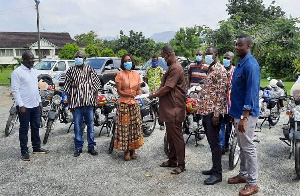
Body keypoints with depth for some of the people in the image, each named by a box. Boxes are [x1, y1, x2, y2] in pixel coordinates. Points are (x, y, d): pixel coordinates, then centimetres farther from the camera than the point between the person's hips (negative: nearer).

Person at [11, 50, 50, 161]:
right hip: (24, 106, -7)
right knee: (24, 129, 3)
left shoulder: (33, 71, 12)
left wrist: (39, 101, 15)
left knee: (36, 127, 14)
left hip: (35, 105, 7)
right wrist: (21, 105, -19)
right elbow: (15, 90, -15)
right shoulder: (17, 72, -12)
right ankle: (24, 152, 12)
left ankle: (36, 148, 27)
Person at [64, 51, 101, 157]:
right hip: (76, 104, 0)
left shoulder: (90, 70, 4)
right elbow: (67, 89, 4)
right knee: (77, 126, 6)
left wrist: (94, 100, 0)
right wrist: (70, 104, 1)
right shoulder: (70, 71, 3)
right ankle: (78, 147, 18)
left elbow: (96, 85, 6)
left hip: (89, 102, 0)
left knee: (90, 125, 8)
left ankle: (91, 146, 19)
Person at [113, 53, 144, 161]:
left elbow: (138, 89, 13)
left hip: (134, 104, 4)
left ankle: (133, 150, 18)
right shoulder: (120, 74, -1)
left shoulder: (136, 74, 10)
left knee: (135, 126, 6)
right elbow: (119, 91, -6)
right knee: (124, 127, -1)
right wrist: (130, 94, -21)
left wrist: (140, 94, -9)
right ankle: (126, 151, 10)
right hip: (123, 104, -4)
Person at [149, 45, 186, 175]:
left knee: (176, 136, -4)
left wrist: (154, 95, -6)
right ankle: (172, 160, 27)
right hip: (169, 108, 10)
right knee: (170, 135, 16)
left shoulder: (176, 68, -16)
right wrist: (157, 92, 7)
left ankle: (181, 165, 5)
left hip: (174, 108, -10)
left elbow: (167, 88, -19)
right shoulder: (171, 67, 17)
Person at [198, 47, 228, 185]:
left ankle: (217, 174, 4)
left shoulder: (220, 70, -11)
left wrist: (216, 113, -21)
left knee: (214, 143, -4)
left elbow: (221, 93, -17)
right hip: (206, 111, 10)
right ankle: (215, 168, 25)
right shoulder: (210, 70, 19)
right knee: (211, 141, 15)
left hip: (213, 112, -10)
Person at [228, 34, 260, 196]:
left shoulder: (251, 65, -18)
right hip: (238, 112, 9)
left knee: (248, 148, -1)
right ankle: (243, 174, 32)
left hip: (246, 114, -9)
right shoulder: (240, 63, 12)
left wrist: (244, 117, -25)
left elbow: (252, 92, -23)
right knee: (242, 146, 18)